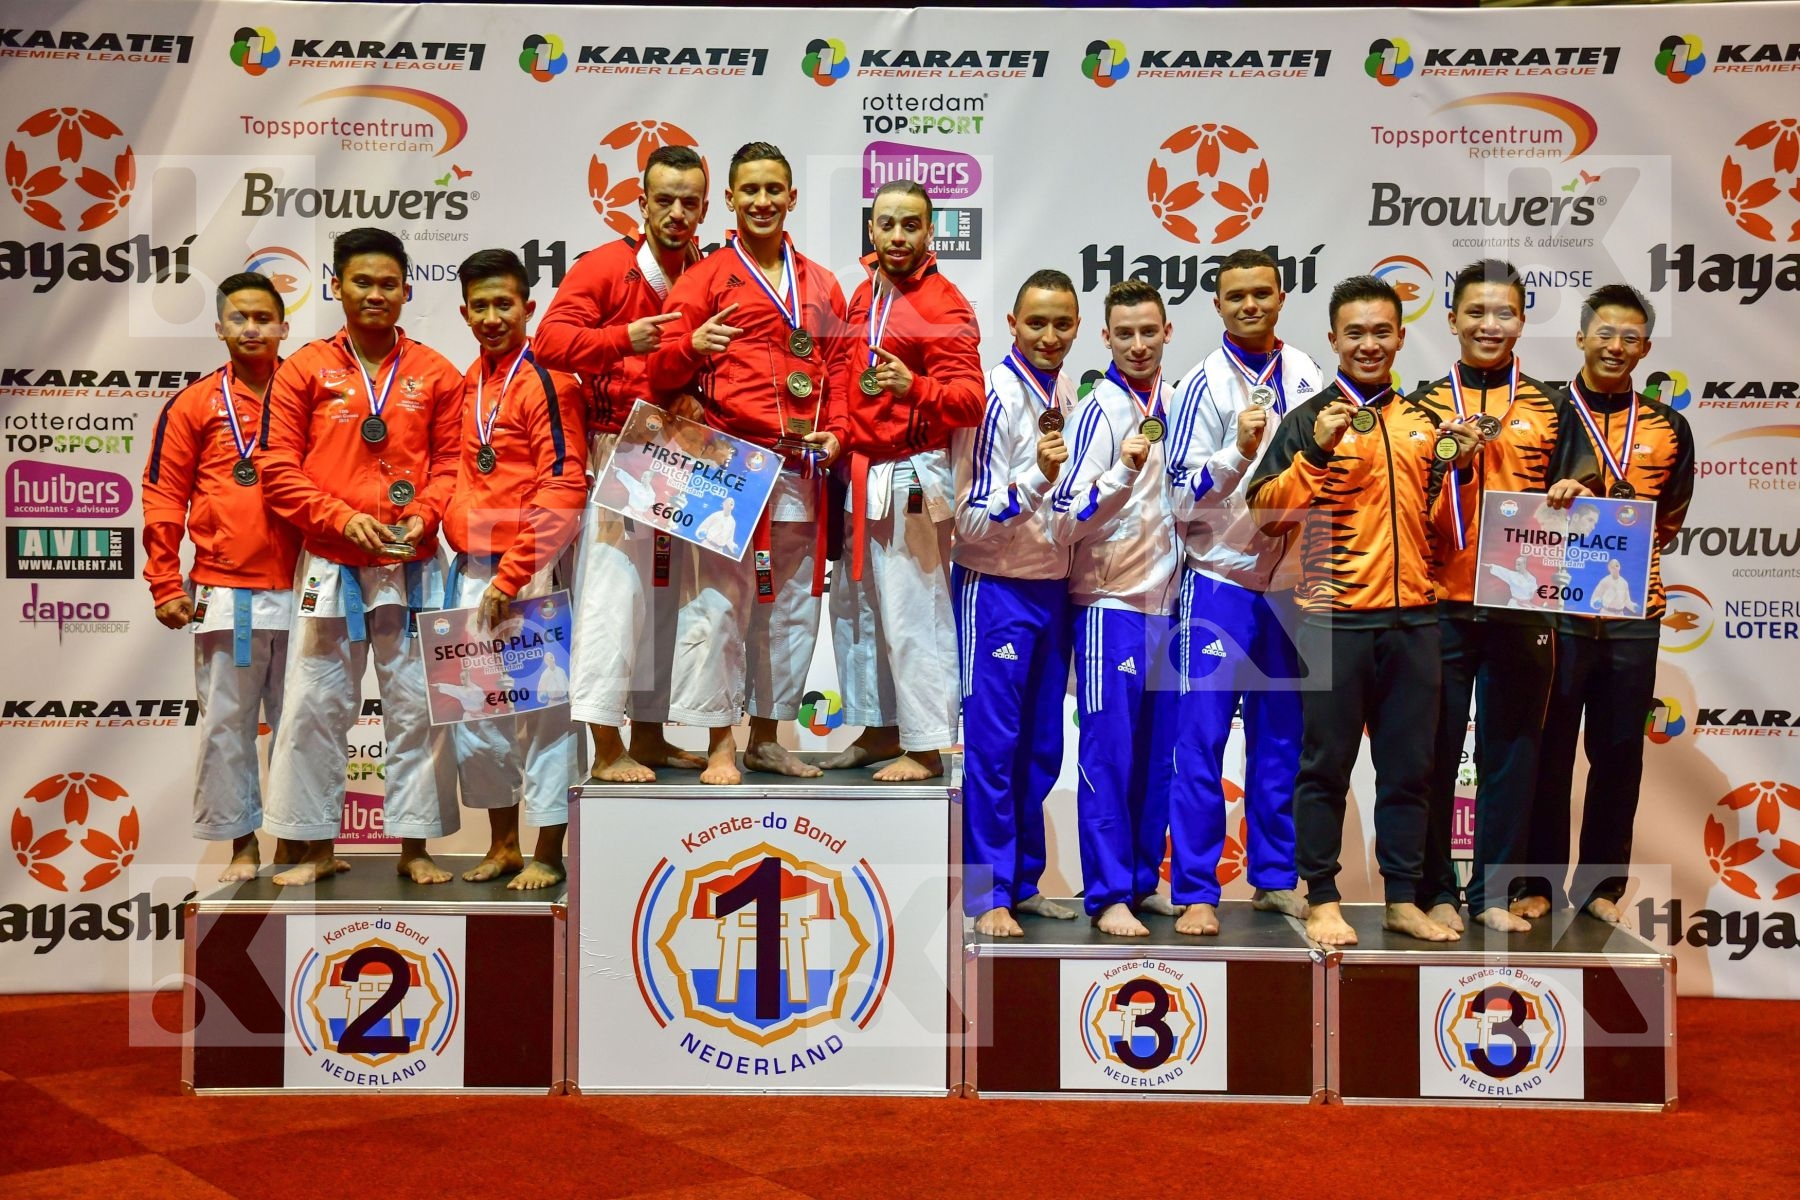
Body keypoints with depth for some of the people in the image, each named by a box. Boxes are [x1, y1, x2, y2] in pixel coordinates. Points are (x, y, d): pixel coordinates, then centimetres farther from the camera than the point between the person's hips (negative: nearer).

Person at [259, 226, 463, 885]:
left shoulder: (436, 374, 6)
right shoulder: (304, 370, 3)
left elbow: (451, 460, 6)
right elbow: (278, 467, -1)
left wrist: (423, 516, -11)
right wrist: (343, 518, -12)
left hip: (413, 566, 1)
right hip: (329, 566, 0)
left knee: (417, 705, 3)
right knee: (315, 706, 3)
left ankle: (414, 847, 14)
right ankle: (318, 848, 16)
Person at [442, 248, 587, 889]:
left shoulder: (547, 381, -9)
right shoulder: (464, 387, 14)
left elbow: (563, 490, -15)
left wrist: (511, 576, -17)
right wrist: (467, 562, 11)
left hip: (531, 570, -8)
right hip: (470, 570, 8)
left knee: (542, 705, -2)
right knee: (473, 710, 11)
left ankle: (548, 855, 8)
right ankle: (503, 844, 25)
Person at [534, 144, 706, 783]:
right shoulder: (604, 266, -4)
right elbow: (550, 339, -12)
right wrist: (624, 337, -24)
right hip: (618, 454, -6)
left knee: (667, 594, 11)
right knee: (613, 593, -9)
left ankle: (649, 736, 21)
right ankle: (607, 749, -5)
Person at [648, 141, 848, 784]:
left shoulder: (822, 285, 17)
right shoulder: (705, 277, 4)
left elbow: (839, 370, 18)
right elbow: (662, 372, -2)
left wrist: (834, 433, 1)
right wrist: (690, 347, -23)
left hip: (800, 470, 5)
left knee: (793, 606, 10)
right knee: (716, 604, -8)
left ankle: (766, 736, 23)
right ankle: (720, 746, 0)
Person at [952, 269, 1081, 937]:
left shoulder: (1066, 393, 8)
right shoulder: (996, 398, -14)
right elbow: (973, 521, -17)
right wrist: (1037, 479, -29)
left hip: (1053, 583, 7)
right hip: (995, 587, -7)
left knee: (1042, 745, 12)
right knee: (992, 743, -3)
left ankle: (1022, 881, 23)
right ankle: (987, 894, 6)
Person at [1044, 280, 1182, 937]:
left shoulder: (1176, 404, 10)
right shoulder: (1098, 410, -9)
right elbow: (1065, 521, -15)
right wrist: (1122, 473, -28)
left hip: (1166, 599, 6)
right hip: (1110, 602, -6)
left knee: (1158, 754, 11)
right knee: (1109, 752, -4)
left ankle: (1144, 882, 22)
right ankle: (1108, 895, 4)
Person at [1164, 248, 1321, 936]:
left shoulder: (1307, 375, 7)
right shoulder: (1205, 383, -5)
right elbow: (1183, 494, -9)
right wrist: (1239, 451, -22)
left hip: (1290, 577, 4)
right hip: (1220, 577, -4)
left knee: (1281, 736, 11)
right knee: (1202, 737, -3)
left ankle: (1274, 878, 23)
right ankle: (1195, 891, 4)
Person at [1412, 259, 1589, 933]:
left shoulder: (1549, 408, 11)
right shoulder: (1424, 404, 6)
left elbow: (1562, 501, 15)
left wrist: (1569, 498, -8)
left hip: (1522, 605, 2)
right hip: (1441, 604, -2)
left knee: (1511, 751, 6)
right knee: (1435, 751, 2)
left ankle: (1494, 891, 17)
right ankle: (1435, 890, 12)